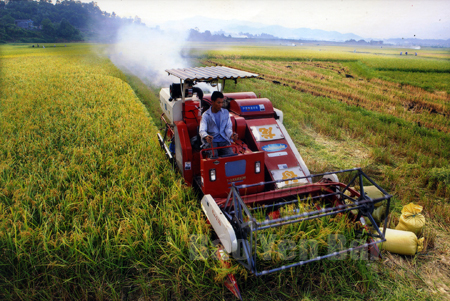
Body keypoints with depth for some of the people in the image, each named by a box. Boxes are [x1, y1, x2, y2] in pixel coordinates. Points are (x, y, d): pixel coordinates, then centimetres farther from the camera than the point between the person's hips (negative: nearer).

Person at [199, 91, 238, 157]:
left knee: (230, 155, -24)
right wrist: (206, 136, -37)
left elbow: (228, 128, 5)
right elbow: (202, 130, -12)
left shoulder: (226, 113, 12)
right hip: (211, 141, -2)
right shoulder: (206, 115, 2)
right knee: (213, 156, -31)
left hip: (224, 141, 2)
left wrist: (231, 135, -20)